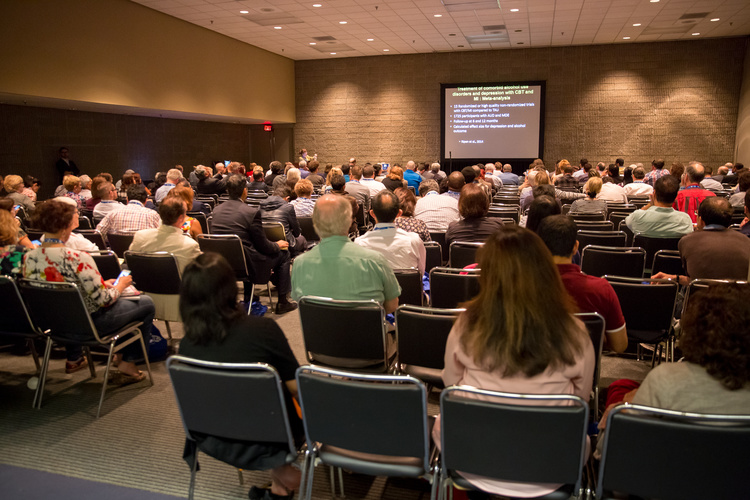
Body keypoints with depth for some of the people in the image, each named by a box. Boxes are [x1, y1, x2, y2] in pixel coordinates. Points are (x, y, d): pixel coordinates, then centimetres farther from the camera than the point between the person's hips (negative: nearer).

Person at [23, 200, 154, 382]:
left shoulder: (29, 258, -8)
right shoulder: (77, 259, -29)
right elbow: (105, 300, -24)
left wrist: (103, 284, 9)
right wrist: (120, 285, -3)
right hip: (89, 322, -7)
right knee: (146, 303, 12)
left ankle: (73, 358, 44)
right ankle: (127, 363, 16)